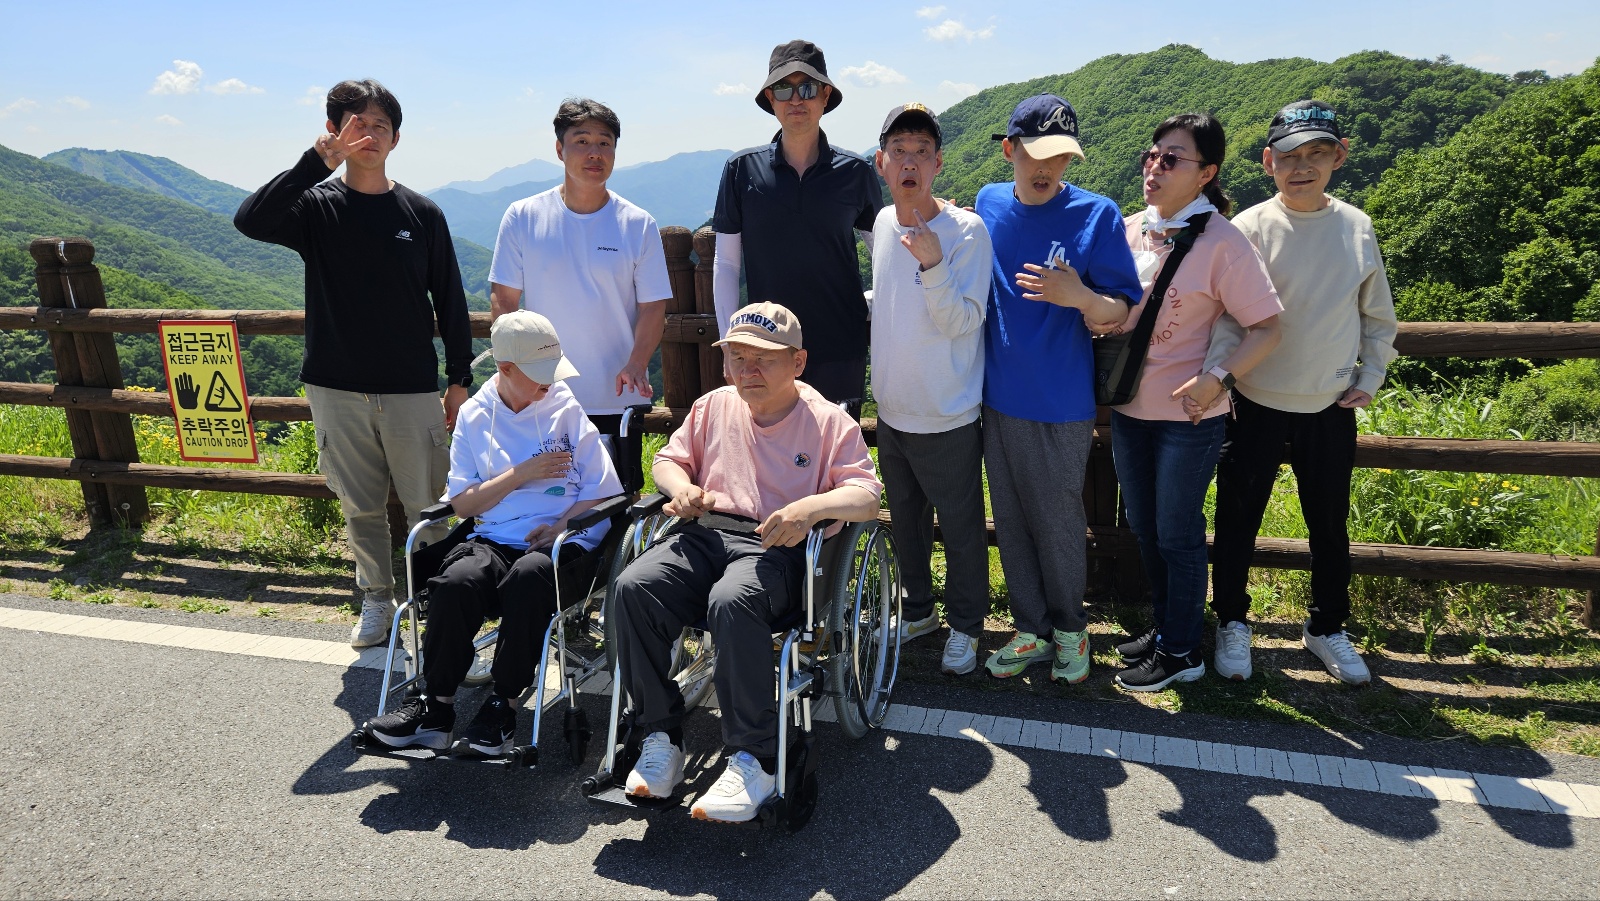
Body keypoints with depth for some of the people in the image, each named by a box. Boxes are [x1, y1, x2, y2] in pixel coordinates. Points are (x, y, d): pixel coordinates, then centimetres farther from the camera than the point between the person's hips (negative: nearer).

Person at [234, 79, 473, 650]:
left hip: (412, 389, -1)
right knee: (361, 507, 12)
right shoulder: (316, 206, 2)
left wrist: (461, 378, 2)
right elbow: (250, 221, -19)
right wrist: (316, 162, -21)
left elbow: (450, 299, 5)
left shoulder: (421, 213, 3)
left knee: (427, 505, 3)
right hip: (337, 389, 1)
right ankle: (376, 601, 28)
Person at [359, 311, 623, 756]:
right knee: (457, 580, -32)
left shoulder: (568, 408, 5)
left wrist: (560, 527, -13)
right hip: (495, 541, 2)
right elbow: (462, 503, 8)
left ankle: (504, 706, -20)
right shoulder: (474, 415, 11)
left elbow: (605, 493, 3)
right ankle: (435, 707, -15)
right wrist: (522, 474, -5)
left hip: (563, 544, -2)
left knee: (529, 575, -37)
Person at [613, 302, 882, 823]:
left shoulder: (829, 421, 8)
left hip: (776, 549, -4)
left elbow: (867, 496, -2)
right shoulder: (713, 407, 22)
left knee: (731, 603, -39)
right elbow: (668, 459, 29)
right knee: (633, 588, -27)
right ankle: (659, 737, -16)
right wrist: (681, 486, 3)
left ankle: (753, 760, -30)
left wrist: (813, 507, -22)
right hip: (705, 536, 5)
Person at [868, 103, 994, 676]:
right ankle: (917, 611, 40)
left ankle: (965, 626, 29)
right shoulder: (883, 224, 4)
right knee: (905, 522, 21)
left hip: (947, 418, -6)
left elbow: (961, 321, -22)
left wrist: (932, 263, -33)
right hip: (892, 409, 6)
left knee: (961, 530, 8)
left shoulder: (967, 230, -15)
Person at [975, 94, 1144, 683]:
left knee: (1058, 524, 8)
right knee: (1011, 522, 13)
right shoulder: (987, 205, 3)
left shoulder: (1096, 215, -11)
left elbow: (1120, 316, -12)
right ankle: (1031, 631, 30)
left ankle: (1070, 629, 31)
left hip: (1061, 405, -4)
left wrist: (1078, 296, -29)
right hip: (997, 397, 4)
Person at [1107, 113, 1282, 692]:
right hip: (1129, 406, 6)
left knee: (1177, 533, 6)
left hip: (1189, 413, -6)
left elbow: (1267, 327, -13)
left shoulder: (1221, 242, -14)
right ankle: (1164, 627, 37)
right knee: (1144, 527, 17)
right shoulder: (1128, 230, 2)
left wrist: (1218, 377, -25)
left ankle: (1182, 652, 23)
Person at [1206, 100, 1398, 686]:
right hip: (1258, 405, -3)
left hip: (1332, 408, 3)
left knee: (1329, 525, 15)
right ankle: (1232, 622, 29)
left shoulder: (1356, 228, 1)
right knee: (1238, 520, 8)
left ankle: (1327, 628, 36)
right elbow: (1226, 317, -12)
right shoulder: (1249, 229, -9)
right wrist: (1212, 373, -27)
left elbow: (1378, 316, 12)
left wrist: (1370, 377, 4)